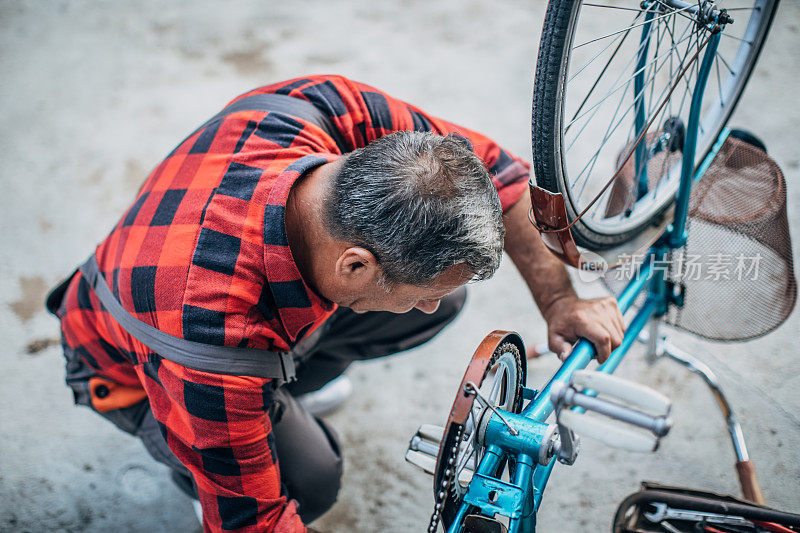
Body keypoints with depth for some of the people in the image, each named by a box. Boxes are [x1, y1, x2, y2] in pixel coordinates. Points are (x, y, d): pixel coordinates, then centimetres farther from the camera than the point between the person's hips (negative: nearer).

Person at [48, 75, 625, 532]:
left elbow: (488, 162, -15)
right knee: (309, 480, -27)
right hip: (138, 367, -5)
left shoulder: (331, 108, -33)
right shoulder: (215, 336, -47)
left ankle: (276, 398, 13)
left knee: (443, 294, -6)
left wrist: (559, 299, -17)